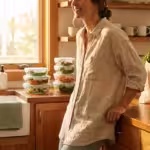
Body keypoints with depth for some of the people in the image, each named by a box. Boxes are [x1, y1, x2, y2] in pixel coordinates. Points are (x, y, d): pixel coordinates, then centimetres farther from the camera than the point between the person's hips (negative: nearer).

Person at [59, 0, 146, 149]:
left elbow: (138, 74, -12)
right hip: (71, 117, 8)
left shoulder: (111, 34, -16)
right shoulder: (80, 35, 9)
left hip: (93, 121, -8)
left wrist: (121, 106, -11)